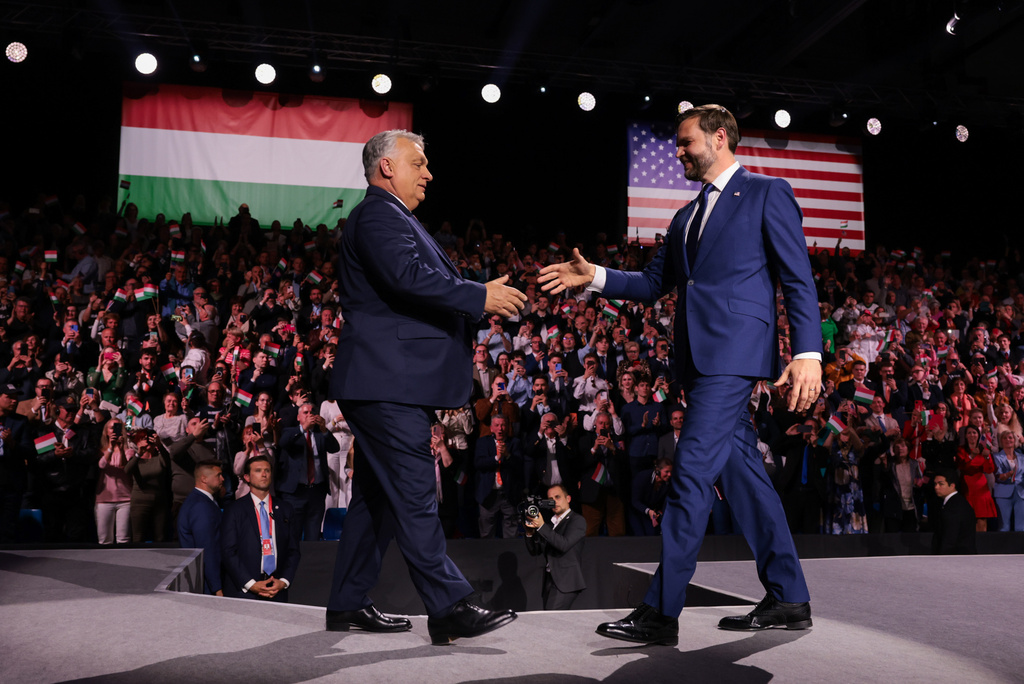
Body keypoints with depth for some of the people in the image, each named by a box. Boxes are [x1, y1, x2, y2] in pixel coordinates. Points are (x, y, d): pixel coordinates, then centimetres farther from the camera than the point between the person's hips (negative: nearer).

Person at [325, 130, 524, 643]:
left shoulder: (388, 217, 26)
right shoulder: (378, 215, -9)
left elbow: (413, 291, 22)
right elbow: (407, 275, -26)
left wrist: (479, 299, 12)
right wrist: (481, 296, -22)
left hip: (386, 385, 11)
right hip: (389, 384, -11)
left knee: (376, 495, 14)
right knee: (414, 495, -9)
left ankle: (347, 605, 22)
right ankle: (449, 608, -5)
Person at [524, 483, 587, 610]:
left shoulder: (577, 520, 0)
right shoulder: (549, 523, 19)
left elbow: (564, 544, -17)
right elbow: (534, 551, 18)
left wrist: (541, 526, -19)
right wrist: (530, 533, -1)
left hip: (566, 582, -7)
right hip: (549, 581, 7)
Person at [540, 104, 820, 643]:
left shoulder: (767, 193, 2)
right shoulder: (686, 217, 25)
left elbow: (798, 279, -5)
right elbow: (653, 284, 22)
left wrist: (807, 352, -15)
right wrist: (595, 277, 7)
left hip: (734, 351, -8)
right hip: (700, 357, 8)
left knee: (691, 471, -13)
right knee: (740, 471, 10)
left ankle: (660, 613, -9)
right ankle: (788, 599, 20)